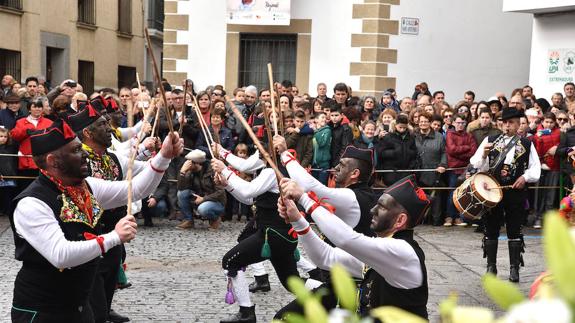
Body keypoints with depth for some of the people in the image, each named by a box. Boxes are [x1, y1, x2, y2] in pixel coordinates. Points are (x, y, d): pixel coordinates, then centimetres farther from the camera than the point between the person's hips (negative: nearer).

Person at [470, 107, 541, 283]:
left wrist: (525, 177, -10)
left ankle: (514, 268, 12)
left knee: (514, 231, 4)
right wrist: (484, 155, -15)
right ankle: (491, 267, 16)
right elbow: (476, 166, 4)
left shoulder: (527, 144, 7)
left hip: (516, 192, 0)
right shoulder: (490, 141, 6)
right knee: (491, 230, 6)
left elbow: (535, 169, 8)